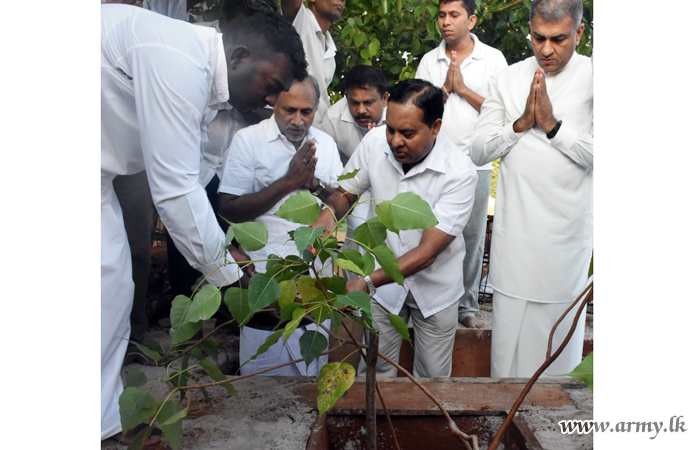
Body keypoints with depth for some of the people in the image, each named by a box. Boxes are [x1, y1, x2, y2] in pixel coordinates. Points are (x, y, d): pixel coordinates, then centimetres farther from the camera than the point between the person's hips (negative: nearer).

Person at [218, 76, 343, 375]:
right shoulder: (248, 140, -7)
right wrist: (288, 182, -20)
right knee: (263, 370, 8)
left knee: (313, 371, 17)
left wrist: (315, 184, -14)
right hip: (265, 276, -4)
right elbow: (229, 209, -15)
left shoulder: (325, 143, 6)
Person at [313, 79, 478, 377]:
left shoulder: (459, 173, -26)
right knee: (377, 371, 13)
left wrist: (366, 282, -37)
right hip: (383, 278, 2)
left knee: (432, 377, 16)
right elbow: (346, 191, 0)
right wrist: (328, 213, -24)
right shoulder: (376, 141, -16)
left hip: (435, 287, -1)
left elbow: (428, 251, -28)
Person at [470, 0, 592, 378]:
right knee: (509, 321, 13)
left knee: (558, 327, 10)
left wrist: (552, 124, -16)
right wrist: (521, 123, -12)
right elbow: (478, 151, 1)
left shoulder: (591, 79, -3)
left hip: (566, 229, -2)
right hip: (514, 229, 3)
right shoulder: (508, 80, 6)